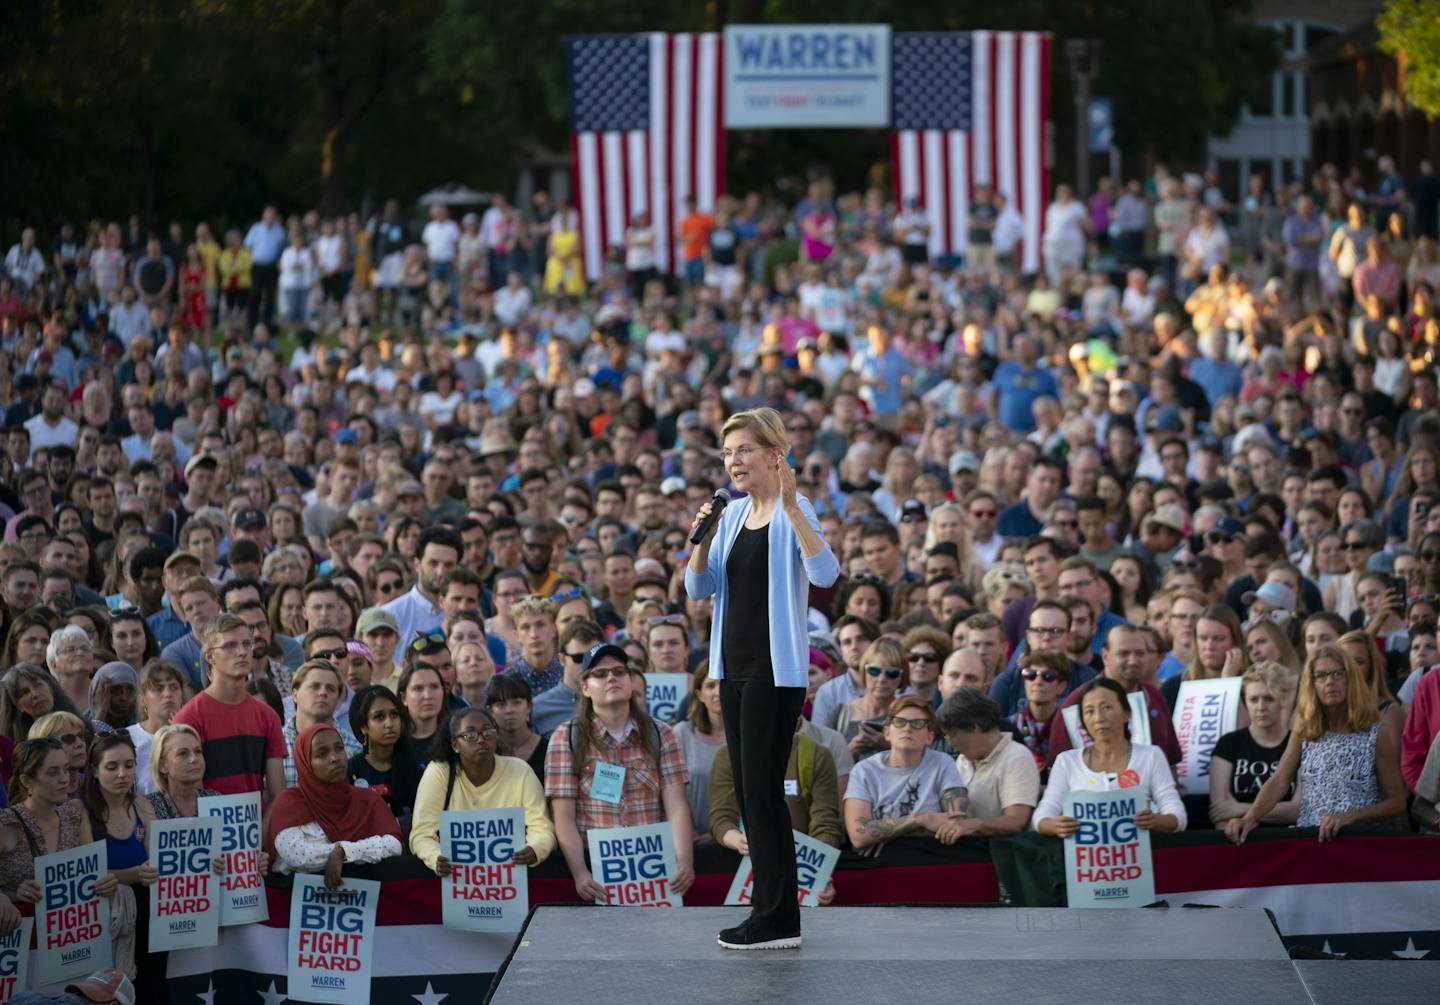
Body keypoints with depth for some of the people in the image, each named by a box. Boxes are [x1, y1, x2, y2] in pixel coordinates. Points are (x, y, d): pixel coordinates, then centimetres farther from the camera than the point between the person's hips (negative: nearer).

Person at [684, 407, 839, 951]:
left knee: (762, 789, -8)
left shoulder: (794, 512, -10)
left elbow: (826, 574, -27)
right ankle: (771, 912, 17)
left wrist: (790, 505, -34)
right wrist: (702, 539, -7)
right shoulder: (732, 516, 12)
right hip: (735, 665, 8)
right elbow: (698, 589, 9)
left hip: (775, 669, -8)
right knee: (748, 790, 10)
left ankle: (778, 919, -2)